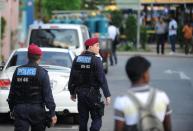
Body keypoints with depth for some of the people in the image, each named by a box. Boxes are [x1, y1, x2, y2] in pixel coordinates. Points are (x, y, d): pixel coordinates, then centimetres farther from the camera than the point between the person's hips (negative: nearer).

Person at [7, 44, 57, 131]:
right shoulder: (41, 72, -7)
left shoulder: (18, 71, 6)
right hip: (37, 109, -2)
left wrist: (12, 109, 21)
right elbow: (47, 94, -11)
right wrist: (52, 113, -10)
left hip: (20, 108, 2)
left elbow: (12, 92, 11)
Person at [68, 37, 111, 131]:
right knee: (97, 119, 1)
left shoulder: (77, 59, 4)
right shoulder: (96, 60, -12)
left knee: (83, 119, 12)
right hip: (93, 93, -5)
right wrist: (107, 95, -13)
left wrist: (72, 92, 19)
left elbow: (72, 78, 9)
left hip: (80, 93, 5)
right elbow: (102, 79, -15)